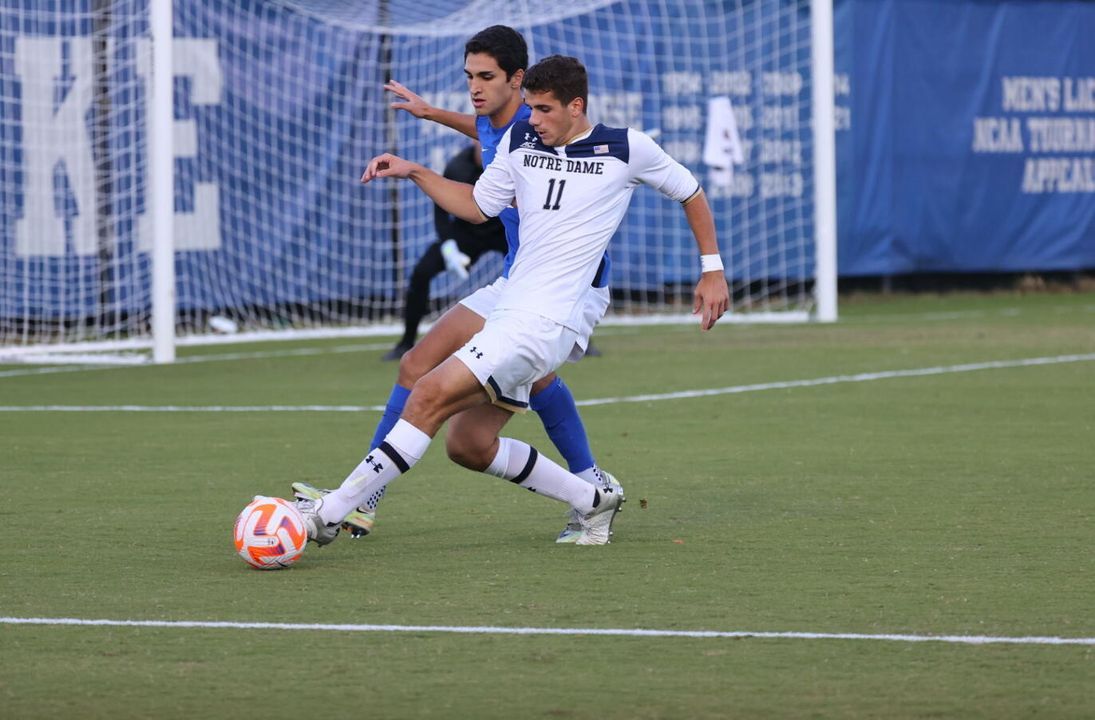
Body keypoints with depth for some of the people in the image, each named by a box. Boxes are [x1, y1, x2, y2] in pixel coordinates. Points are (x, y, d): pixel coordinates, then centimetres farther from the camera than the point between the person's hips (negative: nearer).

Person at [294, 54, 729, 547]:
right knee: (468, 445, 7)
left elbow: (691, 193, 13)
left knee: (430, 398, -18)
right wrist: (413, 173, 11)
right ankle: (593, 501, 21)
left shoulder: (626, 149, -2)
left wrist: (712, 269, 13)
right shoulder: (520, 141, 11)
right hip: (513, 316, 8)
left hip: (546, 323, -8)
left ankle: (328, 514, -17)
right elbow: (477, 206, 22)